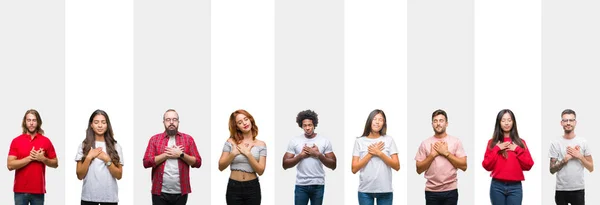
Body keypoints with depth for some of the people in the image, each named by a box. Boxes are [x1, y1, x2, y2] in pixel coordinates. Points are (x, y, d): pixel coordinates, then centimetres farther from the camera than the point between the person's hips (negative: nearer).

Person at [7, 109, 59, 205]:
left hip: (38, 190, 1)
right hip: (20, 190, 0)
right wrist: (30, 158, -15)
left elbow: (55, 164, 8)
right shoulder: (16, 141, 1)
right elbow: (10, 165, -7)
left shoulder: (46, 141, 4)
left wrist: (42, 159, -11)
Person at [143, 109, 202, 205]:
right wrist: (167, 154, -10)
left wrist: (181, 154, -10)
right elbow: (146, 162, -4)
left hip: (180, 193, 1)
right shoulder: (154, 139, 5)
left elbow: (197, 162, 4)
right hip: (160, 192, -1)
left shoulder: (188, 139, 7)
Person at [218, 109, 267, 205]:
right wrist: (233, 153, -13)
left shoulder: (261, 145, 1)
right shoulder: (230, 142, 0)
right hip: (233, 187, 0)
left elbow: (260, 171, -7)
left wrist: (248, 154, -15)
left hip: (252, 187, 0)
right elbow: (221, 167, -1)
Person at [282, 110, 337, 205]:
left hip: (318, 185, 0)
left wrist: (318, 155, -13)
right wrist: (301, 155, -13)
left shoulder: (324, 141, 1)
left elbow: (333, 165, 0)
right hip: (301, 185, 0)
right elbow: (285, 165, -2)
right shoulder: (294, 141, 1)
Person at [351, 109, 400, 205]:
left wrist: (379, 153, -11)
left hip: (385, 190, 0)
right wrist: (371, 154, -10)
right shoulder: (360, 141, 2)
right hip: (365, 190, 0)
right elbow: (354, 169, -3)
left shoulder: (389, 140, 3)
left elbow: (397, 166, -1)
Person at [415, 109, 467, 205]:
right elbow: (419, 169, 2)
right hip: (431, 191, 1)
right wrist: (432, 155, -9)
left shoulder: (456, 141, 3)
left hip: (451, 191, -1)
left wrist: (446, 153, -10)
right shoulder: (425, 143, 5)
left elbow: (463, 166, -4)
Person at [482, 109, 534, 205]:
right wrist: (497, 149, -7)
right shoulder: (493, 142, 6)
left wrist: (517, 150, -6)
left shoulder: (520, 142, 9)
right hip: (497, 186, 0)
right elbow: (487, 166, -1)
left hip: (515, 187, 0)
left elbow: (528, 165, 2)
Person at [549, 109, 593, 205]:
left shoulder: (583, 142, 3)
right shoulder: (555, 144, 1)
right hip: (561, 189, 0)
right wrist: (564, 160, -13)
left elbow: (591, 168, 4)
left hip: (578, 189, 0)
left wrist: (579, 156, -10)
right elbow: (552, 170, 2)